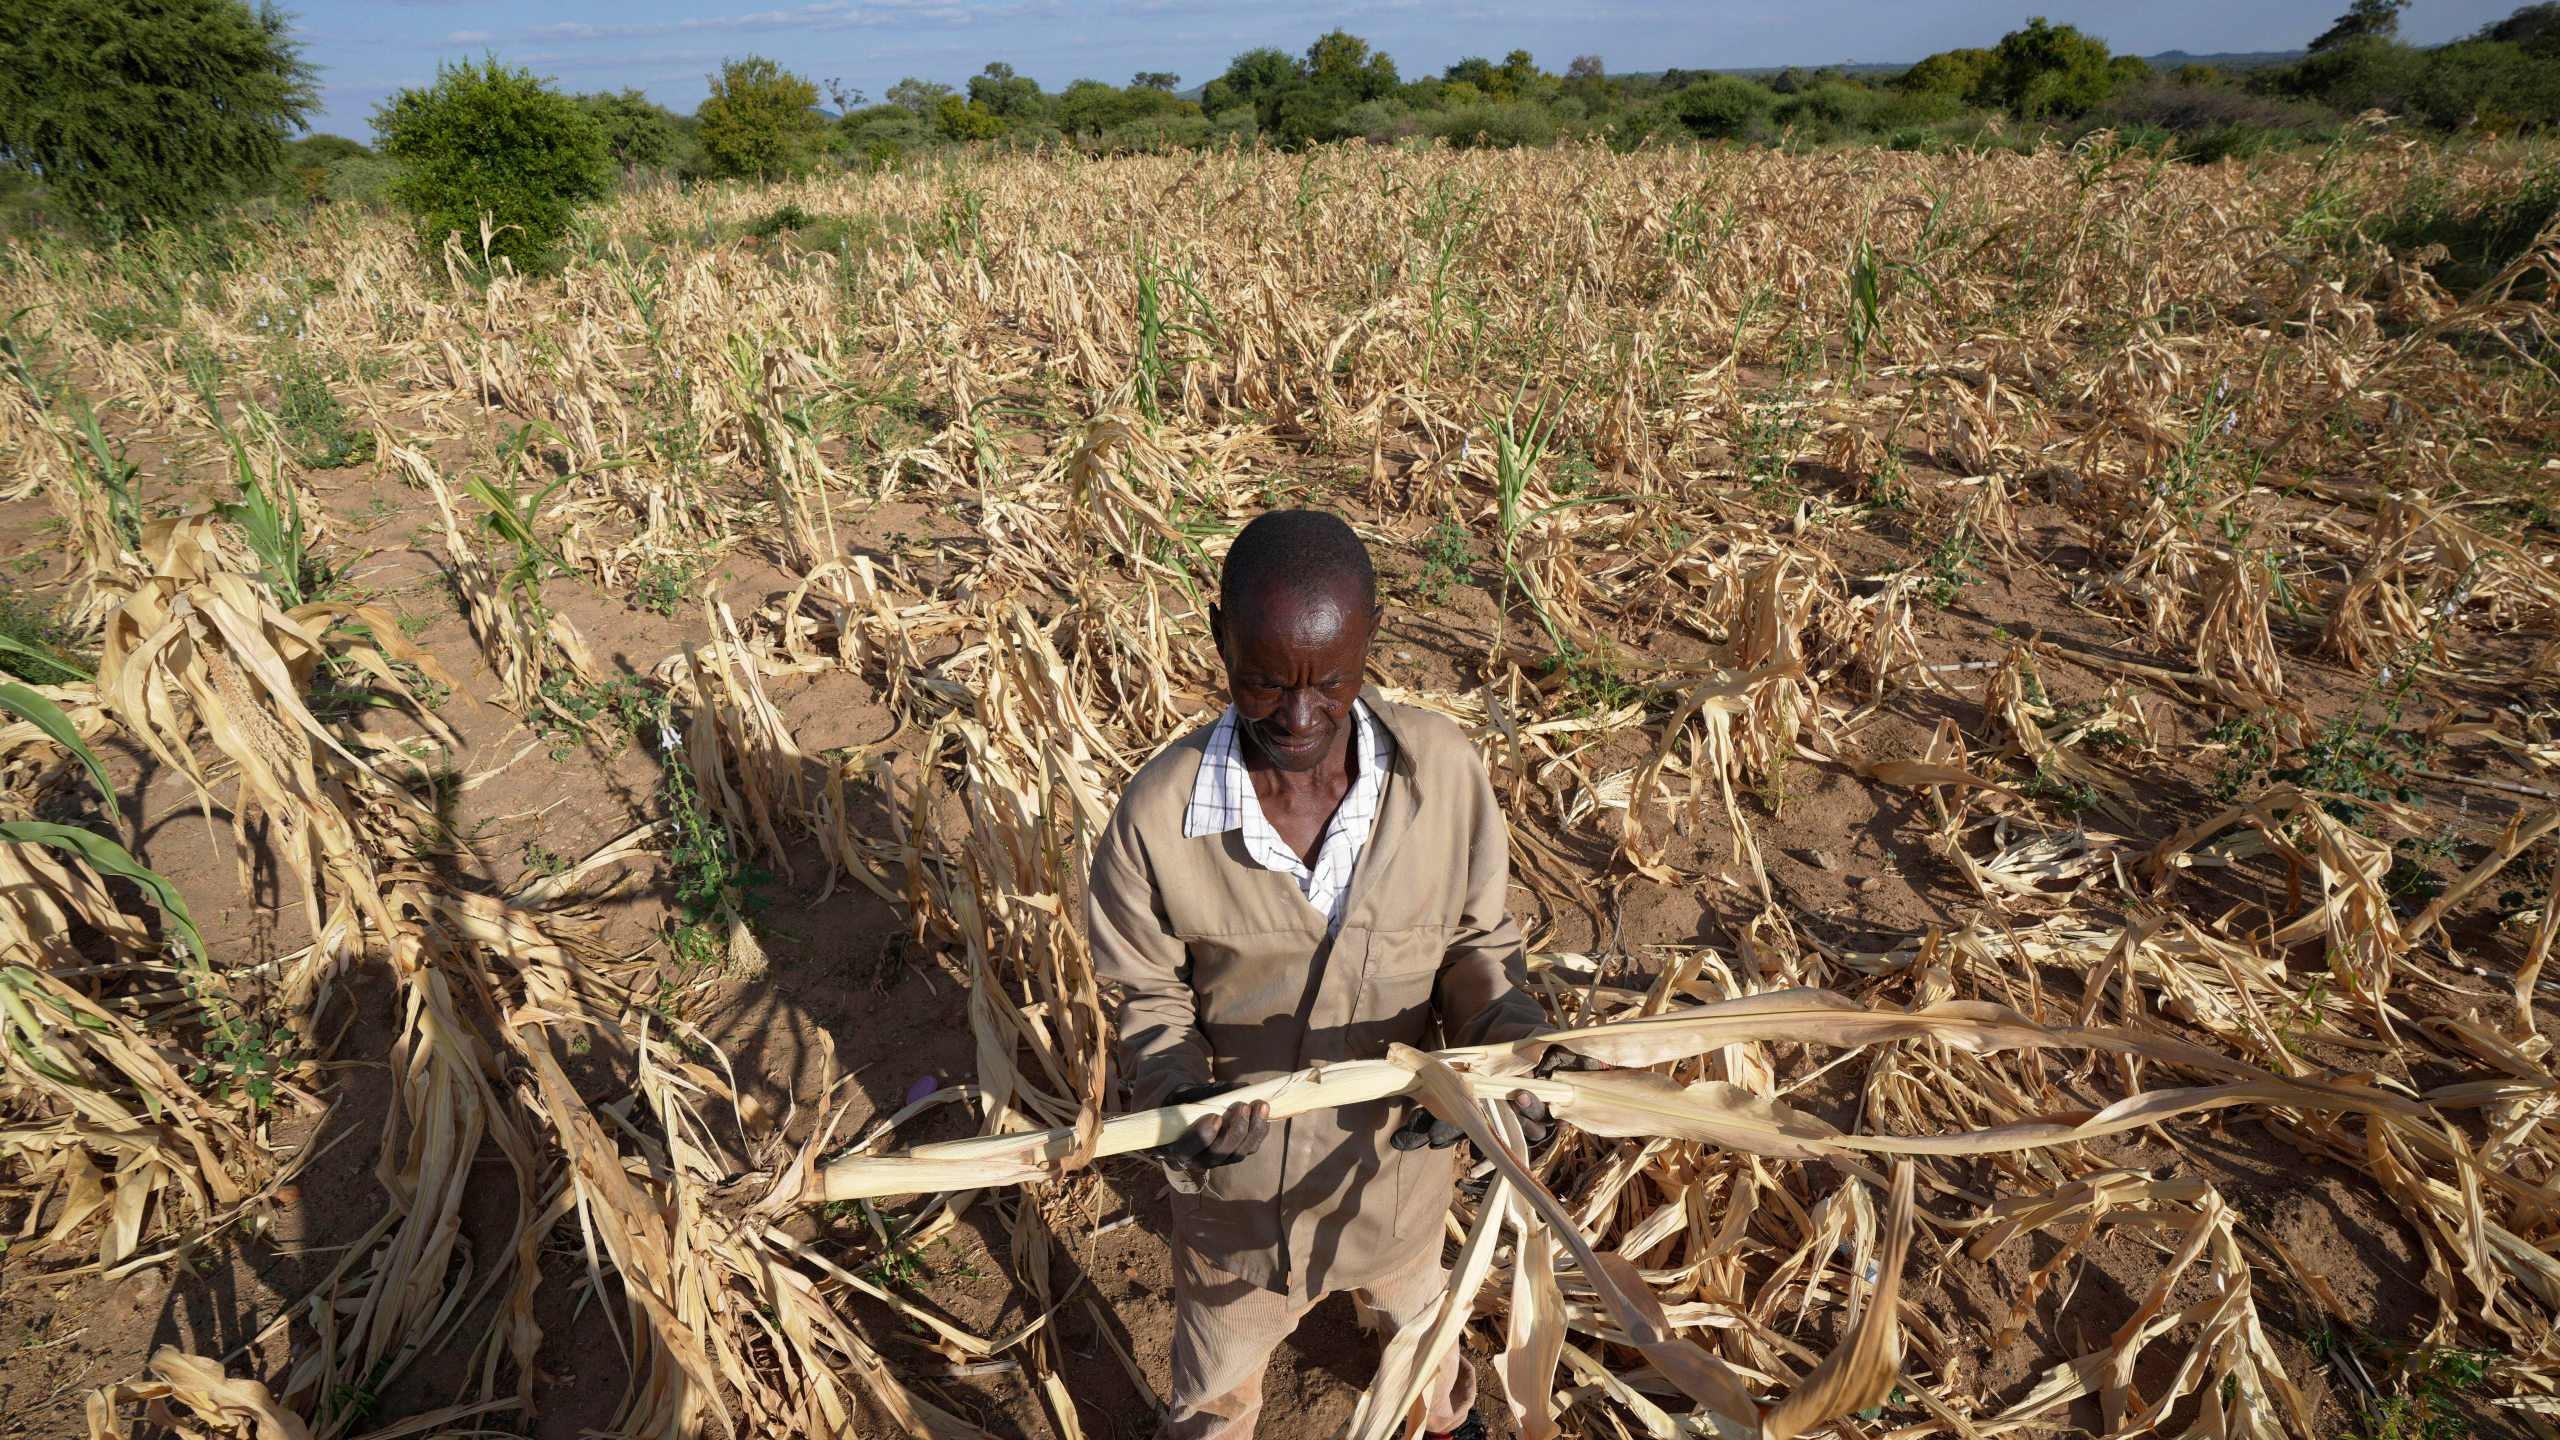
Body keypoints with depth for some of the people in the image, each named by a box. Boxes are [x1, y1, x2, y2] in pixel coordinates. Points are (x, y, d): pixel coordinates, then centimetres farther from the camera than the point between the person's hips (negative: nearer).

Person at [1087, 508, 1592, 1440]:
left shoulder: (1441, 770, -23)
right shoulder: (1161, 813, -27)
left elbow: (1477, 942, -8)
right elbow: (1150, 996, -11)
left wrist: (1508, 1040, -26)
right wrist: (1176, 1092, -30)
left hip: (1399, 1152, 3)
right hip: (1239, 1172, -2)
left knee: (1414, 1311, 38)